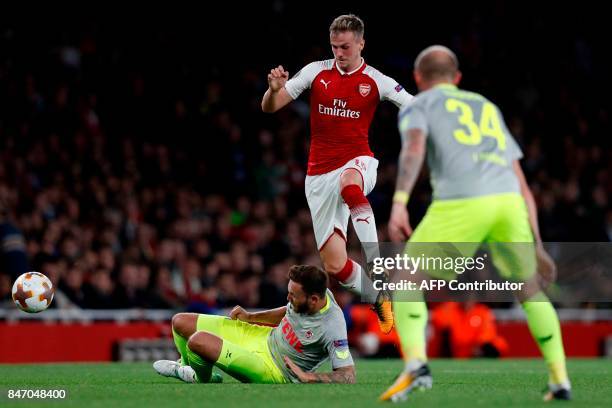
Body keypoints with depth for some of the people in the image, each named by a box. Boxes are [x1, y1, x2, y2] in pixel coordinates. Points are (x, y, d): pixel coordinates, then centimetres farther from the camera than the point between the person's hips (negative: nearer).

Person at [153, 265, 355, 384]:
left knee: (197, 341, -27)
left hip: (273, 373, -8)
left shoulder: (333, 329, -32)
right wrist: (250, 316, 7)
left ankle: (203, 379, 10)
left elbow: (348, 376, -31)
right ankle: (187, 366, 41)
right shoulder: (308, 294, -10)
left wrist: (308, 377, -36)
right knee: (180, 322, 7)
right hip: (266, 338, 8)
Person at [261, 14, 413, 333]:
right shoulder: (316, 71, 2)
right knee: (334, 265, -3)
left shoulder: (376, 81, -1)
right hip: (320, 176, 3)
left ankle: (376, 263, -38)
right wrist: (274, 89, -20)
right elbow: (269, 107, 2)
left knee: (349, 182, -43)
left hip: (359, 165, -3)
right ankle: (379, 299, 24)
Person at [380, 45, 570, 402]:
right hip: (508, 200, 4)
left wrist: (399, 203, -17)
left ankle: (416, 362, -16)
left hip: (461, 203, -4)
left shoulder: (419, 105, 19)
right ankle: (560, 379, 19)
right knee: (529, 288, 25)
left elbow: (413, 149, -5)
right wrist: (537, 246, 33)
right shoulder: (489, 109, 33)